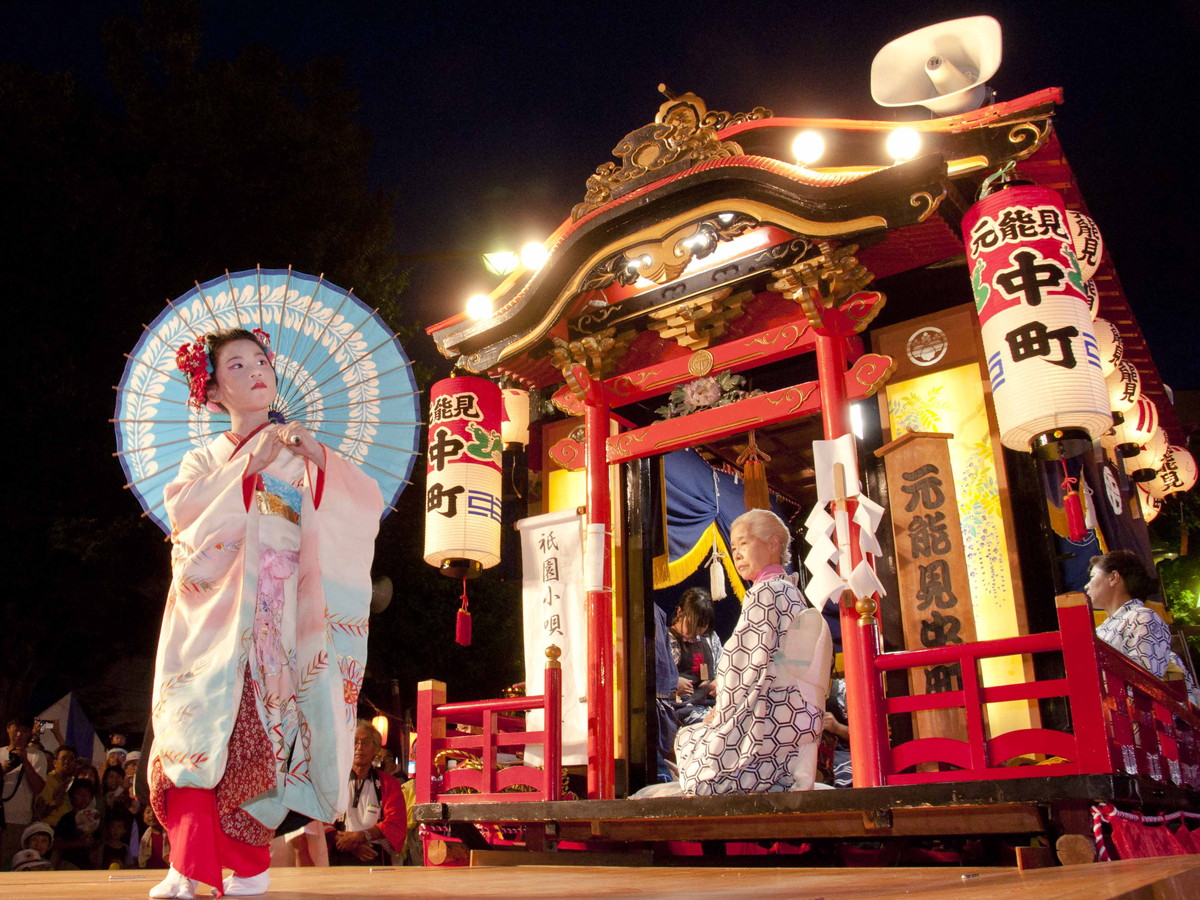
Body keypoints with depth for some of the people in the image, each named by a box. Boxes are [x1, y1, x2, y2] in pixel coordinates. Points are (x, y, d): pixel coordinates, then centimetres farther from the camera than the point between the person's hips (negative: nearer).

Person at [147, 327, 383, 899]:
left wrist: (317, 457, -15)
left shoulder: (301, 452, 16)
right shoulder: (205, 459, 20)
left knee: (259, 730, -10)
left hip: (278, 611, -1)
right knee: (200, 723, -11)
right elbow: (181, 509, -2)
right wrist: (249, 464, -11)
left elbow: (368, 503, 0)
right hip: (214, 607, 1)